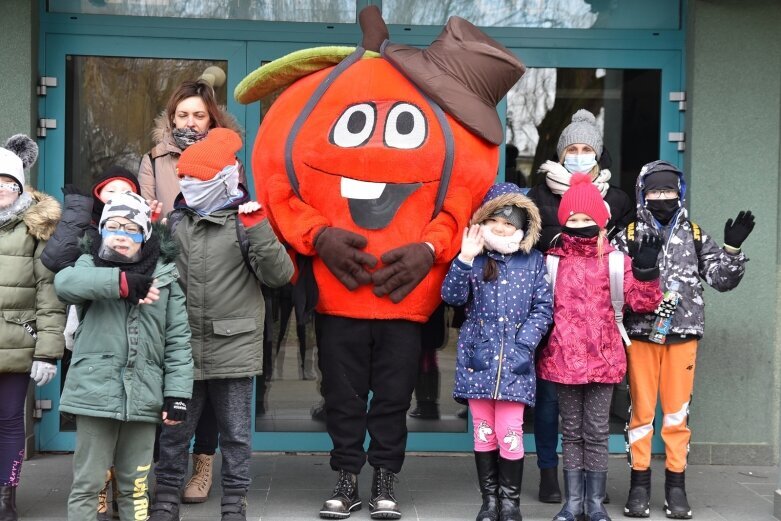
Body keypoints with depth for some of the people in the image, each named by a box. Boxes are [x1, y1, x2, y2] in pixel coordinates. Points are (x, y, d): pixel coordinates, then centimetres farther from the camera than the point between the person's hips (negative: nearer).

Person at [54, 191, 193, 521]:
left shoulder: (164, 276, 7)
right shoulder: (91, 265, 5)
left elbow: (178, 340, 5)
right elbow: (65, 282, -19)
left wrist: (177, 393, -2)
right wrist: (123, 281, -26)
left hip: (143, 397, 1)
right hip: (95, 393, -1)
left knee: (134, 485, 10)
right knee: (87, 483, 2)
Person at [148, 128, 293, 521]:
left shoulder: (245, 221, -2)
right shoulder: (174, 222, 9)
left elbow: (279, 274, -10)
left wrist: (257, 230, -20)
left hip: (233, 346, -3)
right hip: (182, 349, 3)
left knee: (236, 434, 8)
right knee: (173, 432, 11)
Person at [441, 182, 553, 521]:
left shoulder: (533, 261, 5)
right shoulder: (475, 259, 5)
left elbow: (542, 309, 3)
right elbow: (452, 297, -5)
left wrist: (523, 343, -8)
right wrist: (464, 260, -17)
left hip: (515, 361, -1)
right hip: (478, 357, 1)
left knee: (509, 431, -4)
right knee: (483, 430, 8)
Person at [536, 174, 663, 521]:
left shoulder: (615, 260, 2)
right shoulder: (552, 260, 5)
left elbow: (643, 302, -3)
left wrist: (645, 272, -16)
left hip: (603, 358, -1)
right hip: (564, 357, 1)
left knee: (596, 433, 4)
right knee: (571, 432, 9)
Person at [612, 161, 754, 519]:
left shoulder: (694, 235, 10)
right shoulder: (629, 237, 4)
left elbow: (721, 279, 9)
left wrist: (732, 249, -6)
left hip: (683, 334, 1)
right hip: (641, 333, -1)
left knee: (678, 411, 5)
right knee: (641, 409, 3)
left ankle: (676, 485, 13)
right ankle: (639, 483, 11)